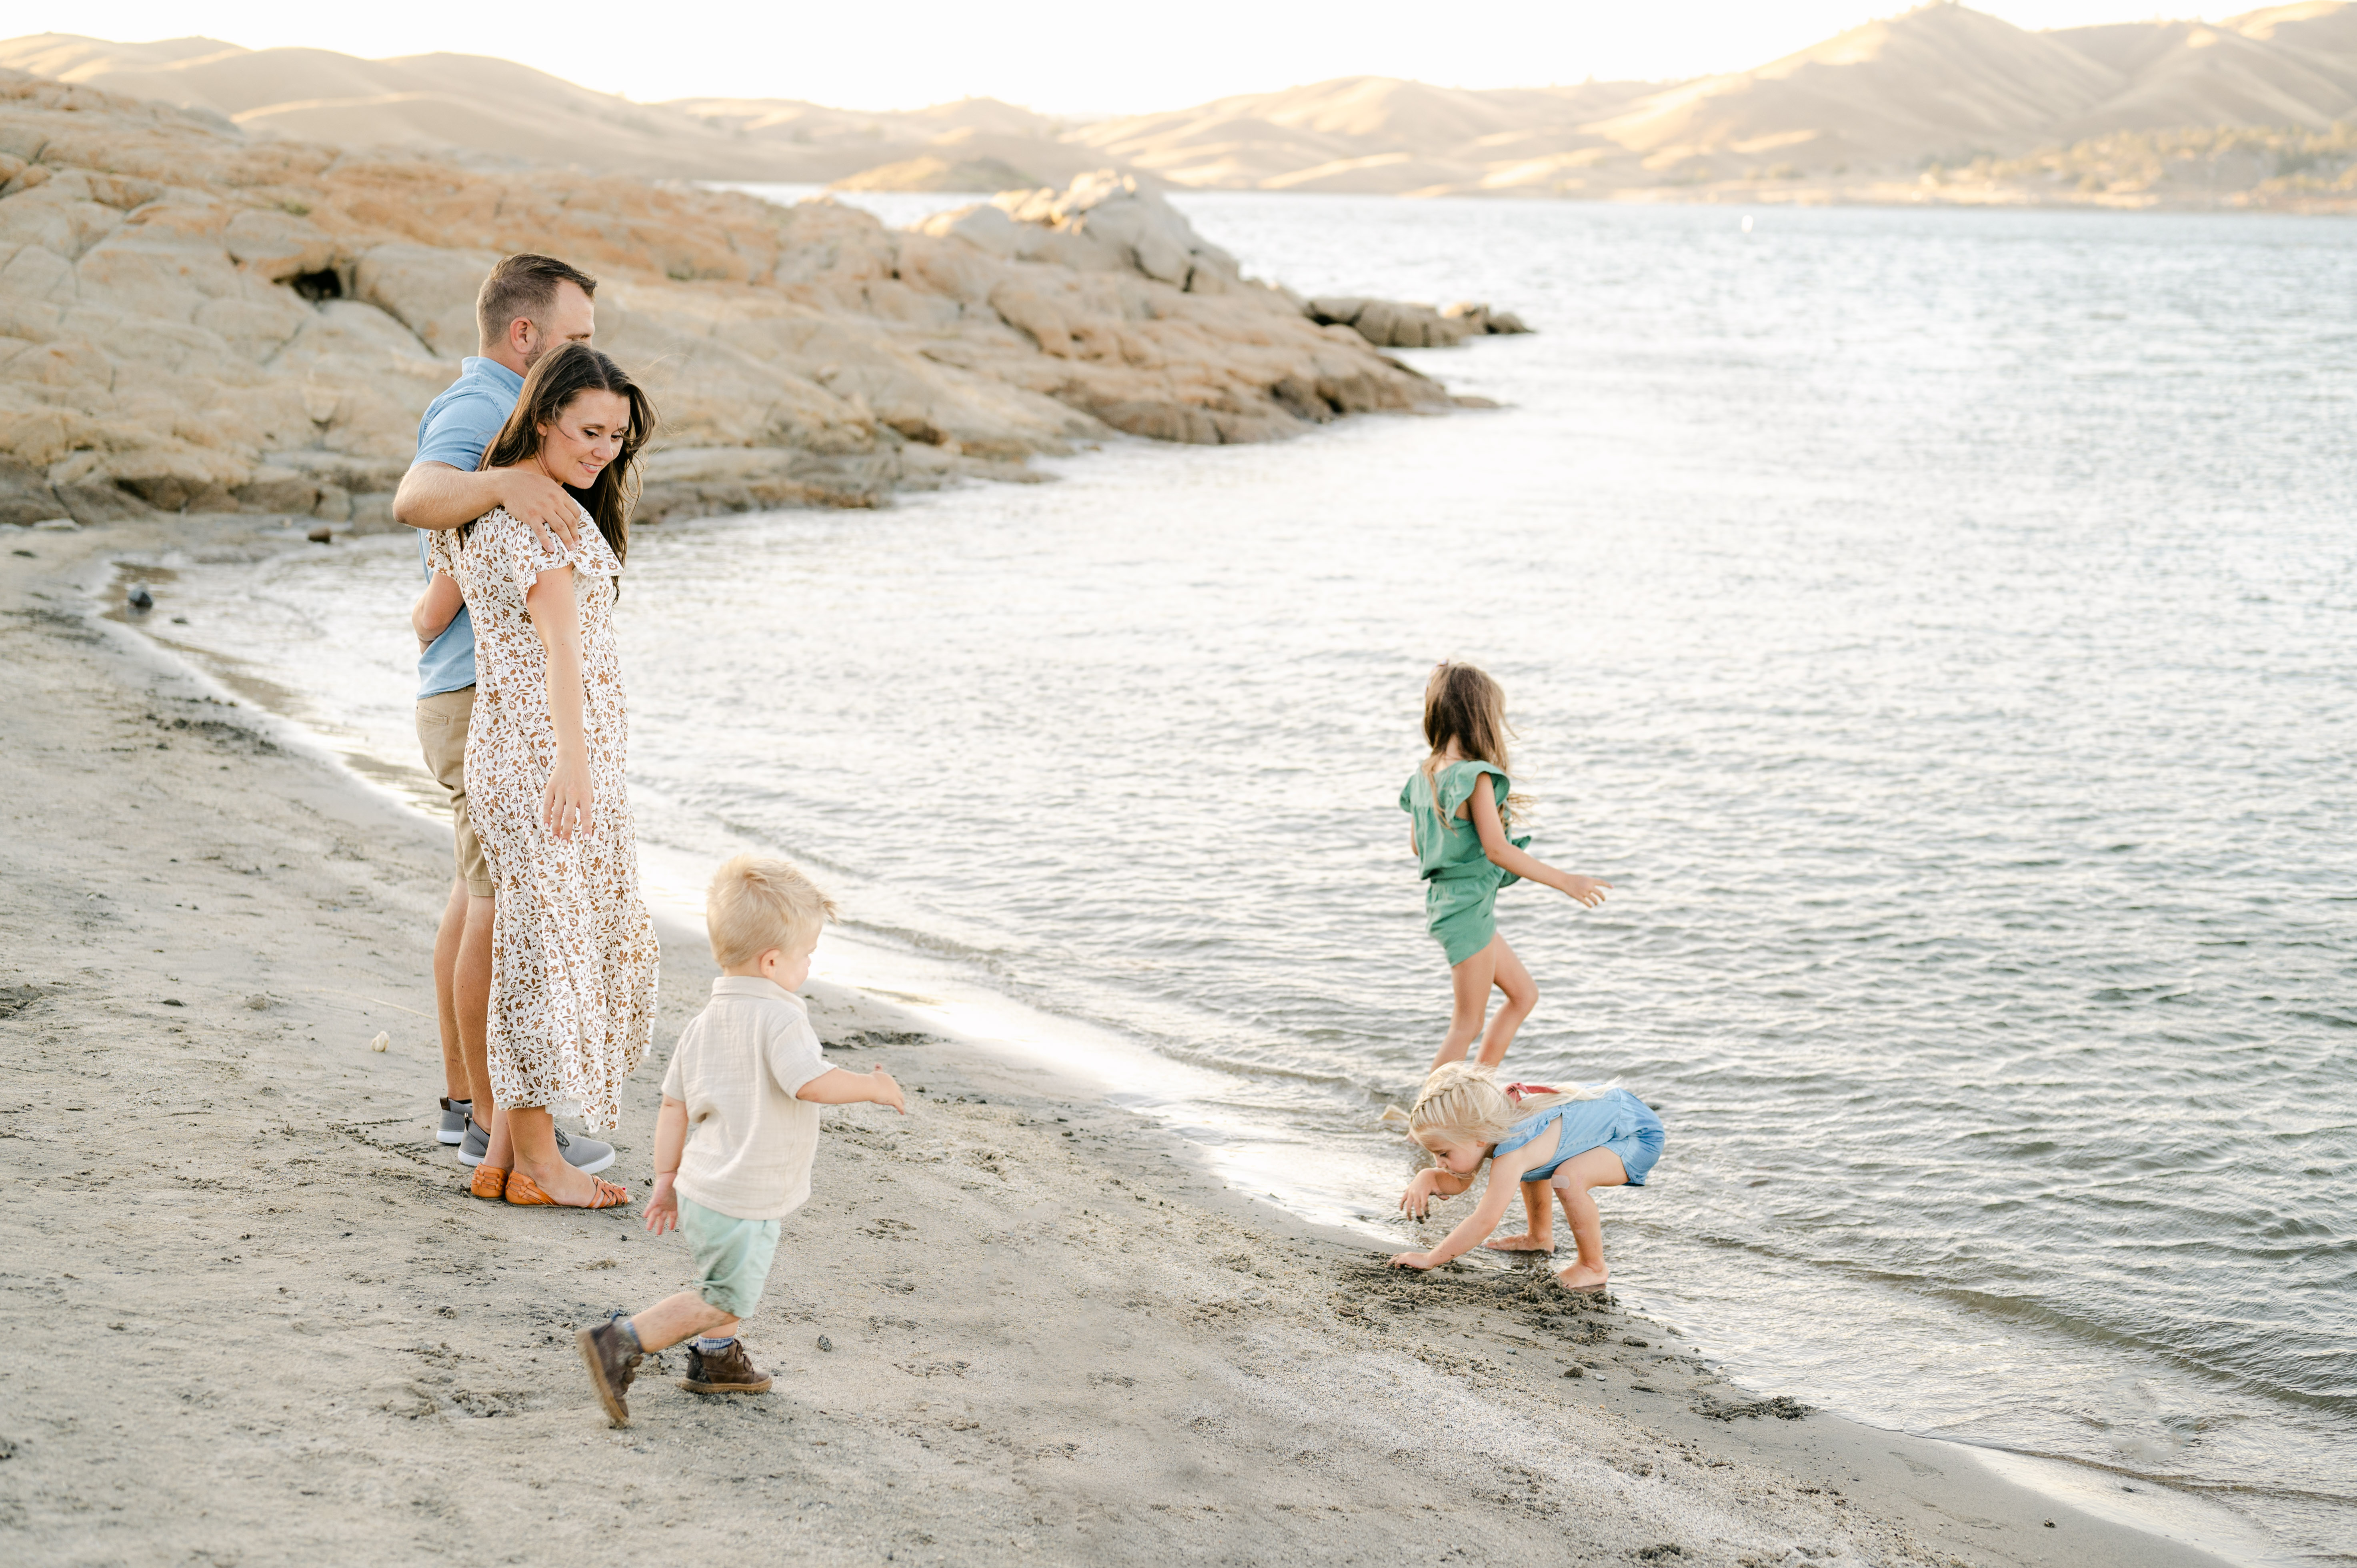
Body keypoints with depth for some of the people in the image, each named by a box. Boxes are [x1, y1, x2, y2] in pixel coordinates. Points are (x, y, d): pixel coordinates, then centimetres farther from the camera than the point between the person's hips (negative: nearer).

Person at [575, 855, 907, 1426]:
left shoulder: (703, 1024, 8)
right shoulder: (780, 1018, -19)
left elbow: (674, 1106, 10)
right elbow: (813, 1083, -31)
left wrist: (667, 1177, 17)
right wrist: (873, 1086, -15)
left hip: (701, 1187, 9)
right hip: (745, 1201, -9)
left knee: (727, 1283, 29)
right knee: (724, 1300, 0)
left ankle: (716, 1359, 42)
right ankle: (619, 1343, -6)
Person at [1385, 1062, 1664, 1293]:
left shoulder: (1510, 1156, -34)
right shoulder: (1486, 1130, -6)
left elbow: (1484, 1223, -33)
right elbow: (1460, 1182, 8)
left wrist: (1429, 1259, -28)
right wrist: (1427, 1179, -13)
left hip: (1642, 1135, -10)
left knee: (1570, 1178, -31)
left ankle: (1594, 1268, -11)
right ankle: (1541, 1237, 35)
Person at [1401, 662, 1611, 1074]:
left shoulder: (1425, 775, 6)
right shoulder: (1475, 777, -20)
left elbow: (1417, 845, 15)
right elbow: (1497, 850, -27)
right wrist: (1565, 881, -23)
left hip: (1445, 899, 9)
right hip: (1468, 907, -9)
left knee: (1524, 995, 21)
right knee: (1469, 1022, 1)